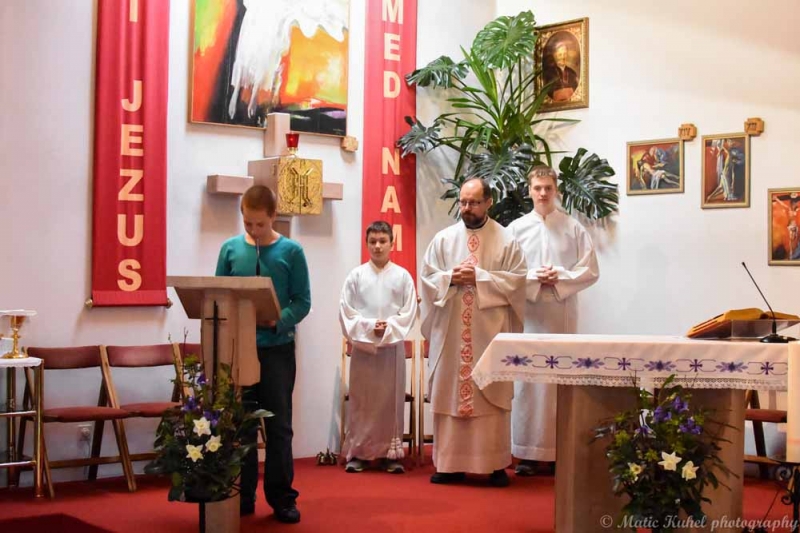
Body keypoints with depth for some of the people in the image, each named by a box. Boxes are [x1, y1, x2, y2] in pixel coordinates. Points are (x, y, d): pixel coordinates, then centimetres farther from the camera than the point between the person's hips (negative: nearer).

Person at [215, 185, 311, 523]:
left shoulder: (291, 251, -1)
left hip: (276, 348, -2)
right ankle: (243, 495, 17)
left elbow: (302, 302, -3)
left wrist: (278, 321, -20)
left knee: (278, 426, 4)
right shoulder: (230, 249, 4)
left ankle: (282, 498, 12)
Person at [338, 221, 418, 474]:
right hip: (363, 344, 0)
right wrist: (369, 327, -13)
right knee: (361, 399, 2)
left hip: (393, 345, 0)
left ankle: (391, 453, 9)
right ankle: (357, 452, 8)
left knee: (391, 399, 3)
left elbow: (409, 312, 0)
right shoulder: (356, 275, 2)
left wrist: (388, 328, -13)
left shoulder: (402, 275, 3)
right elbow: (346, 310, -1)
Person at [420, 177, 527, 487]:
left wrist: (479, 277, -13)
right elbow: (427, 276, 6)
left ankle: (496, 464, 5)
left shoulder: (506, 240, 3)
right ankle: (451, 463, 9)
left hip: (490, 332, -2)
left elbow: (517, 279, -5)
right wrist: (451, 278, -13)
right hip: (451, 331, 2)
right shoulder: (443, 238, 8)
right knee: (449, 394, 2)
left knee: (492, 395, -1)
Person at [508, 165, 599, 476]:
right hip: (527, 312, 0)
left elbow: (590, 270, 3)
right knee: (527, 379, -2)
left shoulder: (573, 228, 5)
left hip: (562, 312, 0)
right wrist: (532, 278, -12)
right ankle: (527, 453, 3)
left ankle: (560, 450, 7)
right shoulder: (516, 228, 6)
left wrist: (561, 277, -11)